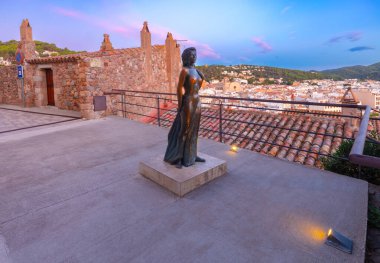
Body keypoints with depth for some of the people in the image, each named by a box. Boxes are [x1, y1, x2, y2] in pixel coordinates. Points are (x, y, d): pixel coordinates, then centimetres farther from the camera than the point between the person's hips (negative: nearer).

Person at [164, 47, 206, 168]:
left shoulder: (195, 70, 13)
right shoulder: (184, 70, -12)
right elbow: (179, 88, -14)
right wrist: (180, 106, -13)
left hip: (196, 102, 8)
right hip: (188, 104, -8)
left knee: (193, 129, 13)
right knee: (183, 130, -3)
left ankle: (191, 155, 26)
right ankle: (175, 158, 9)